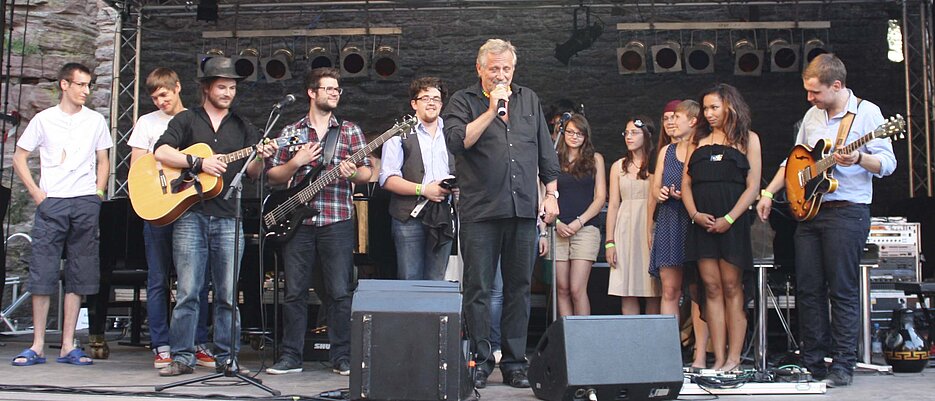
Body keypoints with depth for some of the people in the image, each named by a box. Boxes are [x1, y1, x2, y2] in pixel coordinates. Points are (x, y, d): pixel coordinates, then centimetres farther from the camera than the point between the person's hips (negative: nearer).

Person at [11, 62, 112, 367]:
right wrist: (36, 193, 0)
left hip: (85, 204, 2)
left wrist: (98, 194, 3)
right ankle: (38, 345, 3)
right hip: (51, 204, -1)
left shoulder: (96, 121, 11)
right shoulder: (44, 119, 7)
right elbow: (19, 158, 10)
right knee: (42, 273, -3)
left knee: (79, 275, 2)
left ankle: (68, 346, 8)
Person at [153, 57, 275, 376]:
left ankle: (227, 357, 12)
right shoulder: (187, 120, 10)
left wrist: (260, 158, -12)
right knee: (188, 291, -1)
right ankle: (182, 356, 8)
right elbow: (161, 152, -5)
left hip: (228, 217, 2)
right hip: (189, 213, -2)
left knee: (227, 294, 4)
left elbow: (251, 172, 10)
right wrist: (199, 163, -15)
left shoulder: (242, 127, 16)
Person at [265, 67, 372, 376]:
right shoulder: (290, 132, 11)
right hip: (297, 222, 1)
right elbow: (272, 176, 10)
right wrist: (296, 162, -7)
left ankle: (342, 358, 9)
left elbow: (367, 173, 7)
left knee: (340, 292, 0)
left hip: (337, 222, -1)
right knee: (294, 291, 5)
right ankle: (291, 357, 14)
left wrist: (354, 173, -15)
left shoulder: (350, 131, 9)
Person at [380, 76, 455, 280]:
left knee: (437, 282, 5)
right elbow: (387, 178, -4)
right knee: (410, 281, -3)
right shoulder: (400, 134, 3)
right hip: (410, 217, -4)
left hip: (443, 215, 4)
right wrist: (422, 189, -13)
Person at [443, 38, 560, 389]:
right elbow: (457, 142, -13)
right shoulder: (463, 101, 4)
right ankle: (480, 361, 10)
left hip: (523, 210, 4)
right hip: (480, 211, -3)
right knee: (478, 289, -1)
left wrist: (551, 192, 13)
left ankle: (514, 363, 16)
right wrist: (491, 111, -15)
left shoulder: (529, 100, 17)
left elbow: (545, 151, 19)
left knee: (519, 288, 7)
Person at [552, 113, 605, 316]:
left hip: (585, 229, -2)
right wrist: (556, 223, -6)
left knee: (577, 289, -11)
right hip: (558, 229, 2)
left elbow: (600, 197, 5)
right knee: (562, 289, 1)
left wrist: (579, 222, -6)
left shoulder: (595, 159, 10)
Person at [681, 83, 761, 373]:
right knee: (711, 288, 0)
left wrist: (729, 219, -12)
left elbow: (753, 186, -1)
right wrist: (694, 213, -5)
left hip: (732, 222, -3)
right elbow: (686, 183, 12)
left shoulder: (747, 139, 7)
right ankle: (719, 359, 1)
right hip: (702, 222, 3)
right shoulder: (698, 140, 17)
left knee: (731, 287, -3)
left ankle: (734, 359, -1)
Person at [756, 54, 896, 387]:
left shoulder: (866, 112, -4)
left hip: (847, 211, -6)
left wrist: (858, 159, -26)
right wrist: (768, 193, 13)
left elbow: (888, 163, -8)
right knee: (807, 289, 6)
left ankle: (843, 366, 4)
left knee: (843, 291, -4)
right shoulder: (812, 114, 15)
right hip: (808, 209, 6)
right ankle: (812, 361, 14)